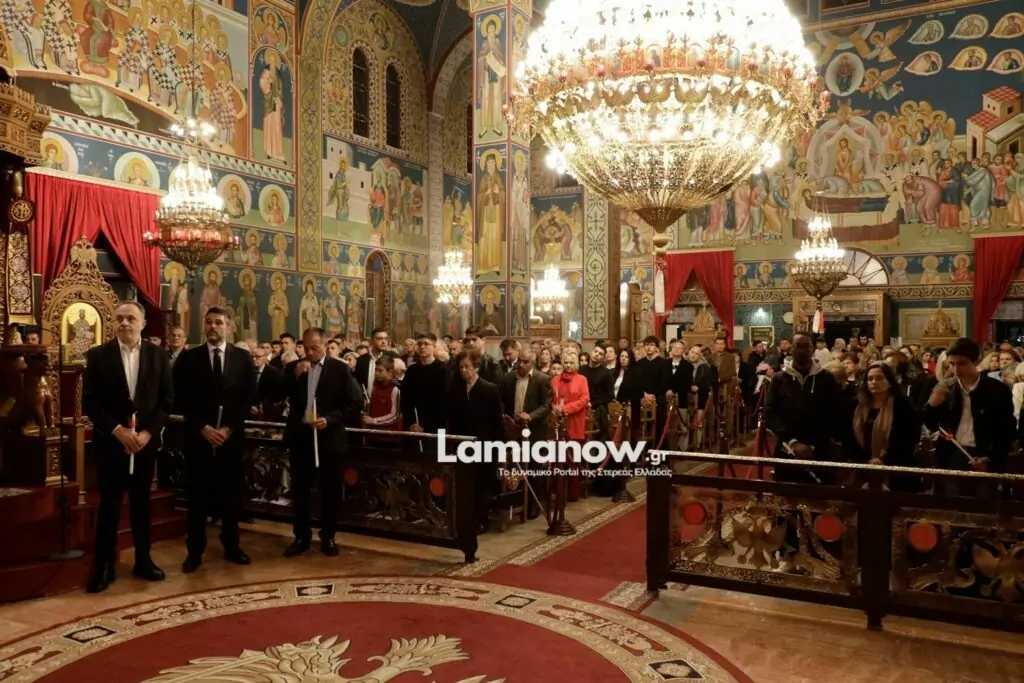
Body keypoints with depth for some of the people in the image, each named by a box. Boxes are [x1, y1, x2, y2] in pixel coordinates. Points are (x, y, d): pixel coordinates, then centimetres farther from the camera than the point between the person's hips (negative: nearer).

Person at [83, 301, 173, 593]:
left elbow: (166, 401, 1)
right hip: (110, 441, -1)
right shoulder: (97, 355, -3)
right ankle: (104, 566, 16)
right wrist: (118, 430, -15)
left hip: (146, 441, 2)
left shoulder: (158, 356, 1)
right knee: (109, 504, 5)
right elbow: (89, 403, -5)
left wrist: (147, 432, -11)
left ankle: (143, 560, 23)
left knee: (141, 503, 12)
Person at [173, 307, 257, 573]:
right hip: (199, 436, -1)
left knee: (231, 494, 8)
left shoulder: (243, 357, 5)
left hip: (232, 436, 1)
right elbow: (183, 399, -1)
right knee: (198, 496, 4)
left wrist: (229, 428, -8)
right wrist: (203, 427, -11)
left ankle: (231, 546, 21)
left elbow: (248, 397, 2)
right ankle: (195, 551, 14)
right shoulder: (188, 358, 3)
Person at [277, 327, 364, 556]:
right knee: (300, 489, 9)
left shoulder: (340, 369, -4)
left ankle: (328, 537, 21)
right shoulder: (293, 367, 5)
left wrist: (330, 420, -18)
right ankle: (301, 537, 22)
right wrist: (294, 376, -15)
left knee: (330, 490, 8)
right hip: (300, 436, 3)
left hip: (329, 437, -2)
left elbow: (355, 403, -7)